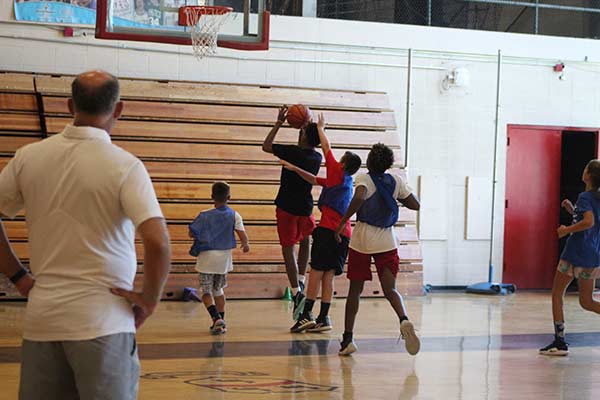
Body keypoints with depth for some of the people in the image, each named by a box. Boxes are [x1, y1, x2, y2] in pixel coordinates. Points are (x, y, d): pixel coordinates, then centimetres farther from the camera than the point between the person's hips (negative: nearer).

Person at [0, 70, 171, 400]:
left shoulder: (29, 156, 3)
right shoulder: (124, 166, -10)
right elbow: (157, 242, -19)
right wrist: (150, 298, -5)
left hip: (41, 319, 4)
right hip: (102, 322, -4)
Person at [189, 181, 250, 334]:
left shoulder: (204, 216, -7)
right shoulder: (234, 216, -3)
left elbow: (192, 233, -5)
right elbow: (242, 235, -9)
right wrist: (246, 245, 12)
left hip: (207, 257, -3)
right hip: (225, 258, 3)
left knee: (206, 291, 1)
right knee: (218, 290, 20)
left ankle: (216, 318, -19)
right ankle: (221, 321, 20)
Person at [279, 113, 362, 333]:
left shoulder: (339, 175, -1)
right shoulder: (344, 181, 21)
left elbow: (327, 148, 6)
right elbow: (315, 180, 26)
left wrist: (320, 128, 19)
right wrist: (295, 169, 22)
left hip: (329, 230, -8)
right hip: (344, 233, 8)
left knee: (317, 271, -8)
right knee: (328, 275, 6)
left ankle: (307, 315, -11)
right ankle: (323, 318, 3)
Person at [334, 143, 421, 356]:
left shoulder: (363, 178, -6)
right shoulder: (396, 181, 4)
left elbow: (359, 197, -28)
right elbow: (415, 204, 8)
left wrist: (343, 221, -19)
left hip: (361, 242, -2)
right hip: (387, 242, 2)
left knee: (355, 290, 10)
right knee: (390, 289, 1)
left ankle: (348, 339, 10)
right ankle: (404, 320, -30)